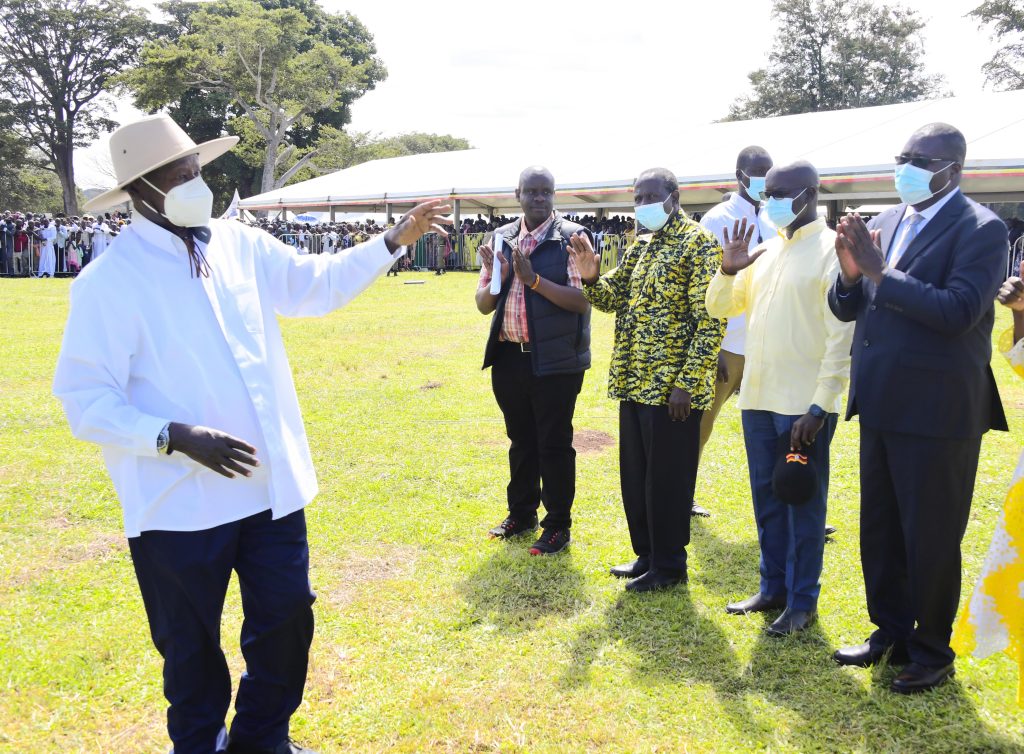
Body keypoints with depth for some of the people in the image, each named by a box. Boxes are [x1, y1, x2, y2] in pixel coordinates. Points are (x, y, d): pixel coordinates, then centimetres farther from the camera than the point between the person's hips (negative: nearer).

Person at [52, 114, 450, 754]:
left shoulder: (240, 245, 4)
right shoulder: (110, 280, -13)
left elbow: (321, 283, 17)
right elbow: (85, 400, -14)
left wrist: (395, 240, 13)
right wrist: (177, 437, -25)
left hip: (272, 485, 5)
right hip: (180, 504, -5)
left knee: (287, 619, 16)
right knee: (192, 648, 12)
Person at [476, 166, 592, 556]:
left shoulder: (571, 237, -7)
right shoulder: (502, 239, 9)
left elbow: (583, 299, -16)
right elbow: (483, 304, 10)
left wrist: (534, 279, -22)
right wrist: (496, 277, -10)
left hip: (555, 360, -5)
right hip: (509, 357, 5)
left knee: (554, 444, 3)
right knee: (520, 440, 18)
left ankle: (558, 525, 16)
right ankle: (521, 512, 33)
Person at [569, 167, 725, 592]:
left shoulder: (698, 244, -10)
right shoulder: (640, 246, 14)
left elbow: (710, 321, -15)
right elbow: (613, 299, 17)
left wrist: (687, 383, -19)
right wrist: (591, 277, -5)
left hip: (673, 388, -8)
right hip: (634, 383, 8)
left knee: (667, 479, 1)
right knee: (634, 476, 15)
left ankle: (668, 566, 15)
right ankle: (645, 554, 29)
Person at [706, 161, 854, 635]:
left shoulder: (832, 252, -9)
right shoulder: (765, 251, 11)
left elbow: (842, 337, -13)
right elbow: (719, 308, 16)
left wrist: (820, 408, -17)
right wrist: (728, 270, -4)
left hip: (805, 405, -7)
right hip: (758, 398, 7)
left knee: (803, 503, 4)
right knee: (767, 498, 15)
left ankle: (802, 602, 16)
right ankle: (773, 589, 29)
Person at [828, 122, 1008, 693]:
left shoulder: (980, 229, -11)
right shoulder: (885, 224, 9)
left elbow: (958, 311, -24)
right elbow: (848, 309, 10)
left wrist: (880, 273, -23)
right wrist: (852, 274, -11)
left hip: (936, 411, -7)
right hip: (881, 406, 7)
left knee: (931, 538, 5)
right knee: (879, 530, 17)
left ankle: (932, 652, 22)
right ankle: (891, 632, 35)